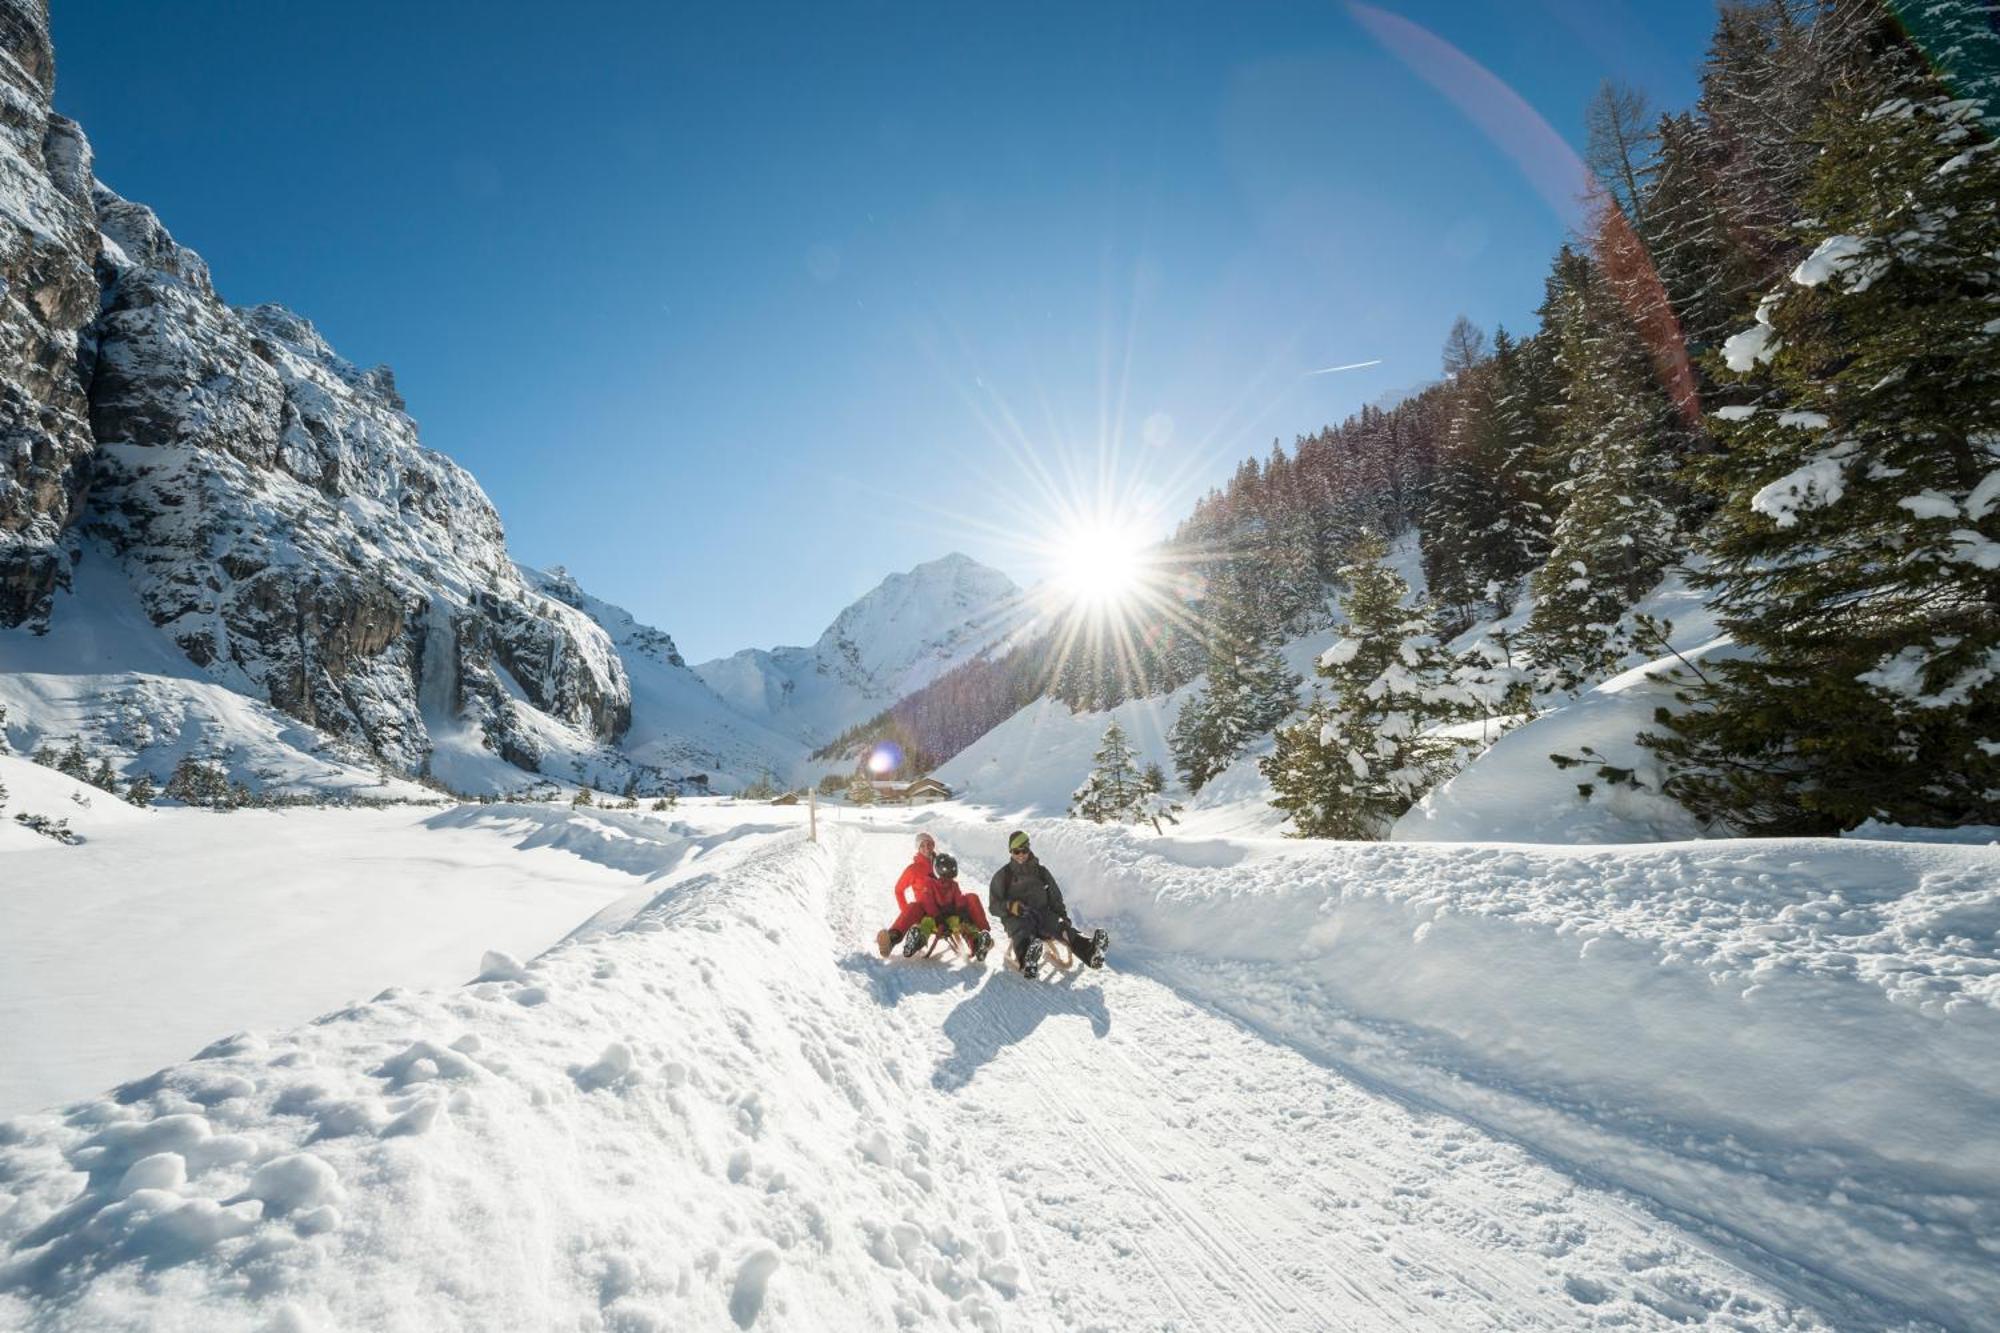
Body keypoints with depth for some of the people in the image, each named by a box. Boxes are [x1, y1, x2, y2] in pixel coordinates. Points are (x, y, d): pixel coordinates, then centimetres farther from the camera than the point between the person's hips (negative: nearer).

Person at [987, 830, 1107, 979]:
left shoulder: (1041, 871, 22)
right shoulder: (1002, 875, 14)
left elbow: (1055, 897, 26)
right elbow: (994, 906, 10)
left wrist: (1062, 913, 6)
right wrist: (1010, 906, -12)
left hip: (1043, 913, 3)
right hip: (1016, 917, -3)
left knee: (1062, 927, -30)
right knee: (1023, 933, -39)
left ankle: (1089, 950, -58)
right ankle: (1028, 962, -71)